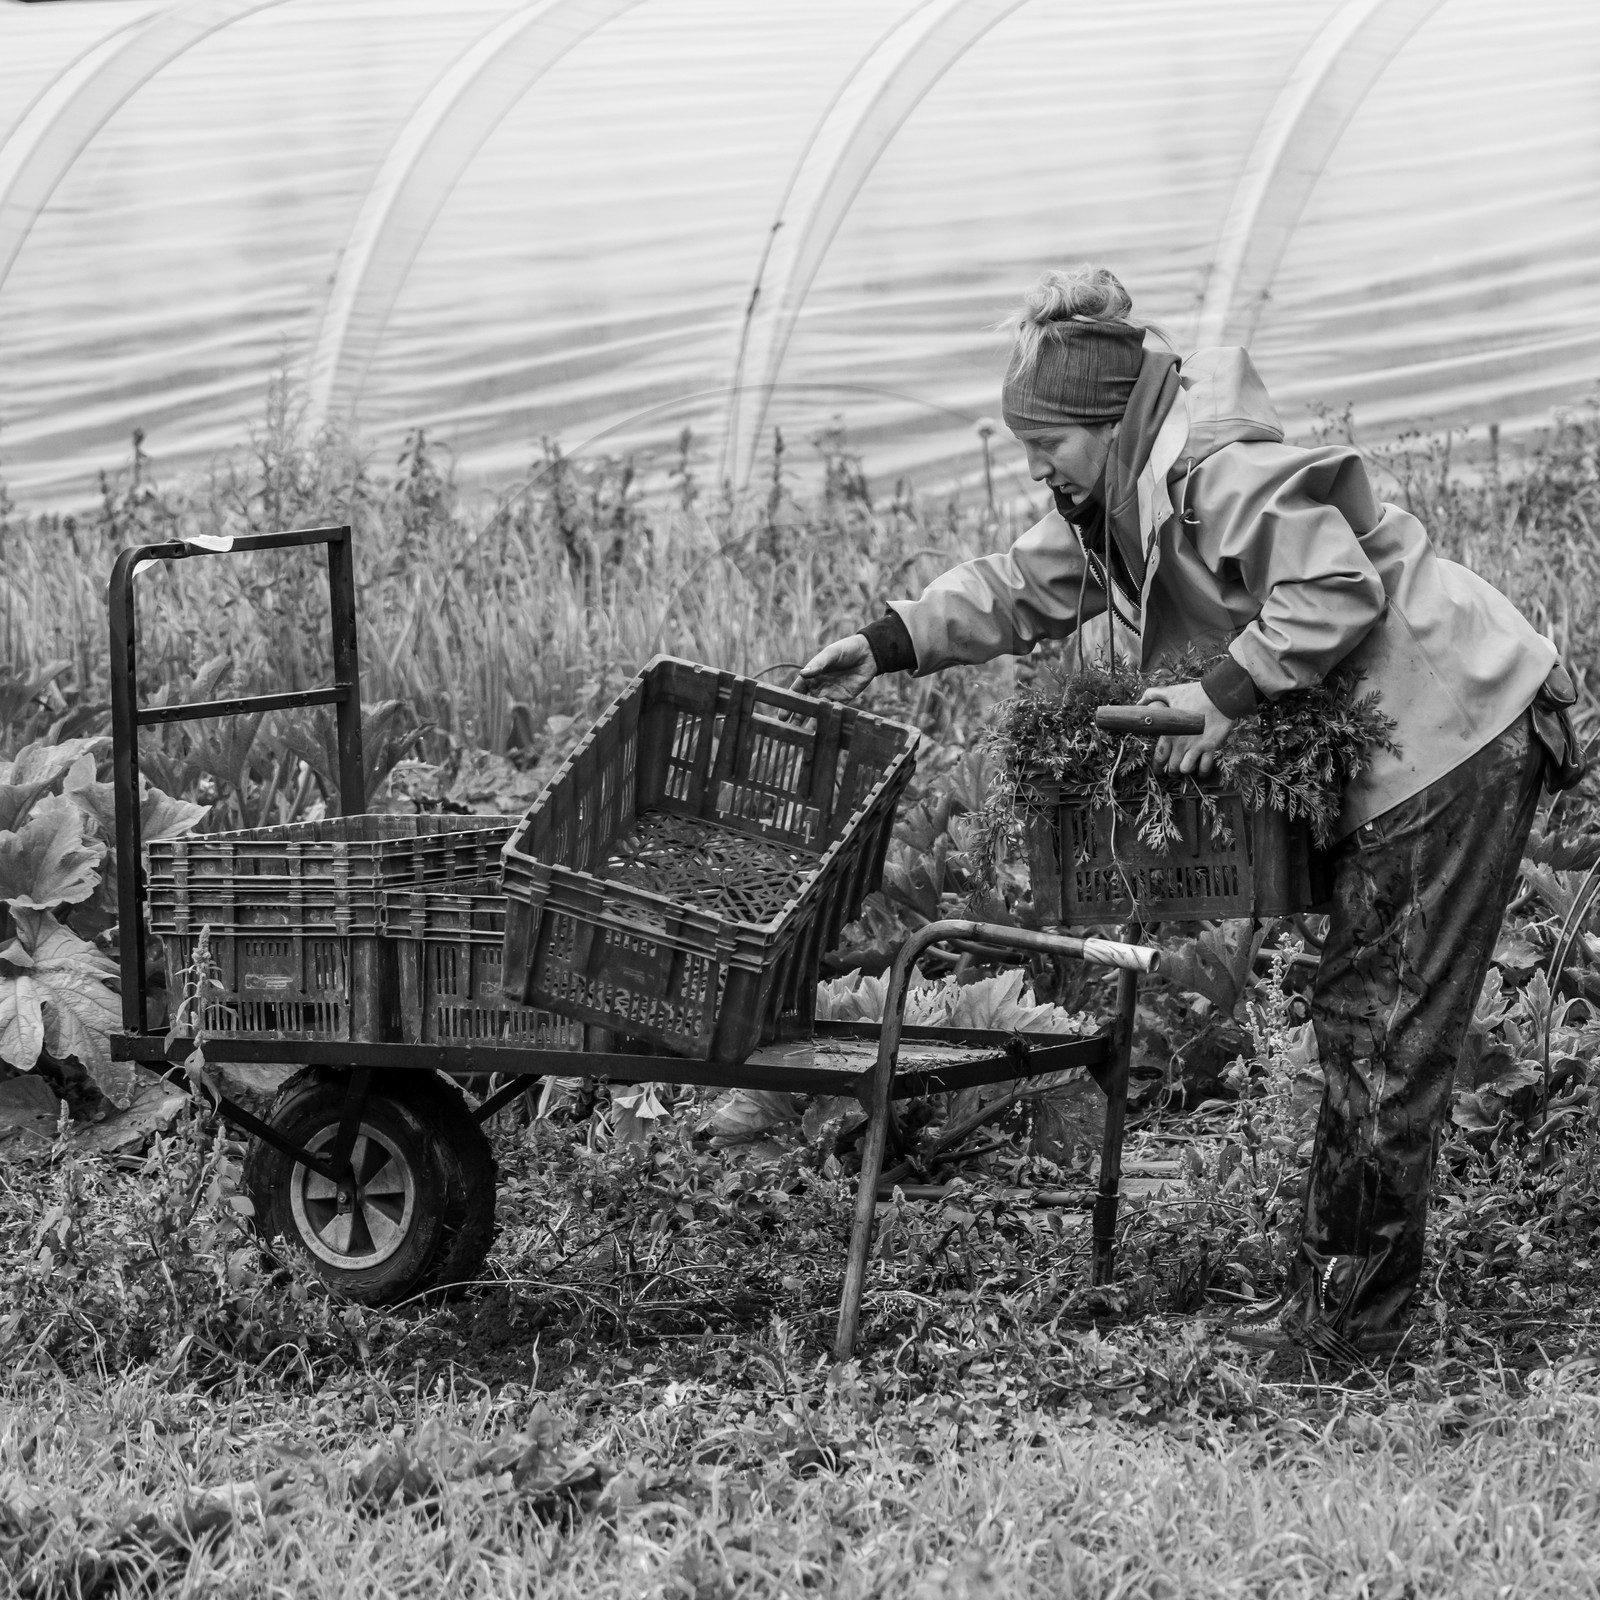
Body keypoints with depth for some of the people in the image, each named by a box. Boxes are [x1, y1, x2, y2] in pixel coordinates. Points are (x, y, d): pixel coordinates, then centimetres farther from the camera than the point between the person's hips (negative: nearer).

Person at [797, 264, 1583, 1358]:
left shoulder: (1219, 475, -23)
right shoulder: (1118, 498, 9)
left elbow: (1339, 590, -30)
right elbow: (1024, 589, 18)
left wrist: (1226, 694, -28)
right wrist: (889, 645, 10)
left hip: (1456, 739, -10)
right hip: (1378, 753, 11)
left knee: (1387, 1033, -5)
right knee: (1359, 1014, 13)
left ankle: (1349, 1313, 2)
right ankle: (1344, 1289, 19)